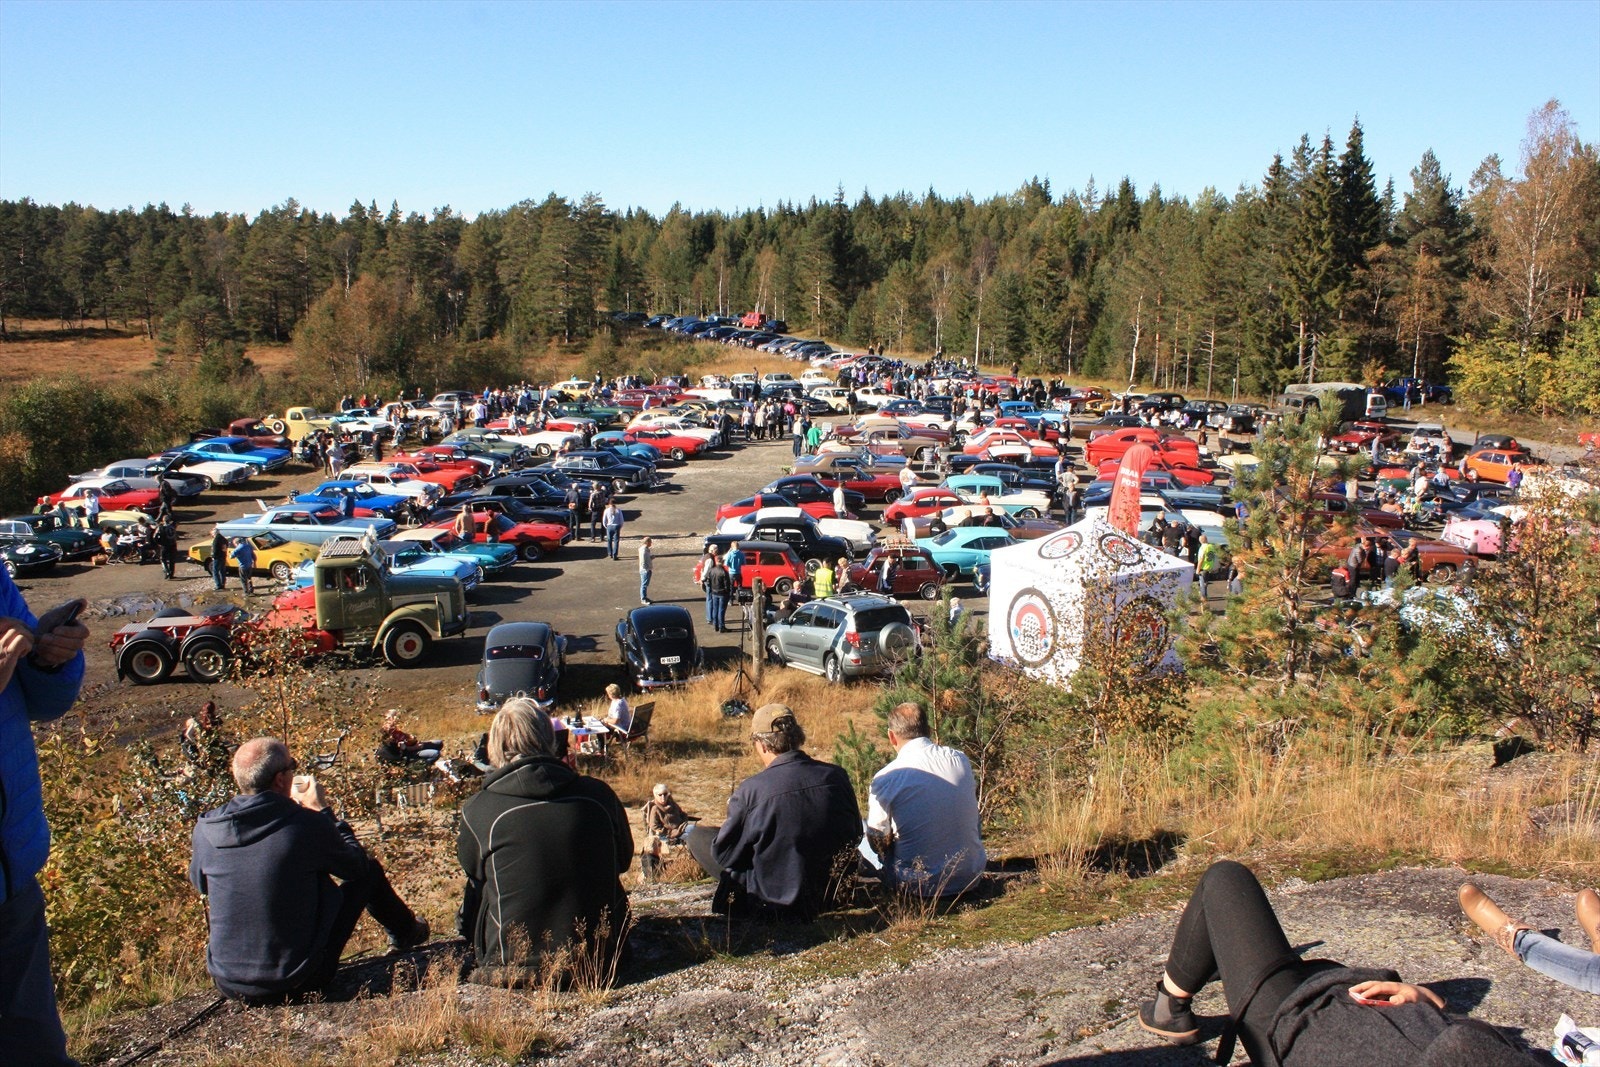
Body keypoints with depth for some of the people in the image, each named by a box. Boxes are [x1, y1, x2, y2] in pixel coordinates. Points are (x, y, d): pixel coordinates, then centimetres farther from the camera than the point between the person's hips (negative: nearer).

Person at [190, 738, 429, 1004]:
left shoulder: (206, 829, -9)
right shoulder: (307, 825, -20)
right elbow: (356, 866, -2)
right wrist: (322, 811, 8)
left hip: (228, 985, 4)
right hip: (297, 981, -4)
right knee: (370, 871, 14)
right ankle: (406, 933, 41)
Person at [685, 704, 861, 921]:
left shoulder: (751, 790, -23)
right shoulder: (836, 776, -11)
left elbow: (724, 854, -11)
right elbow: (855, 835, 4)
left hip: (776, 905, -5)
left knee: (697, 838, 9)